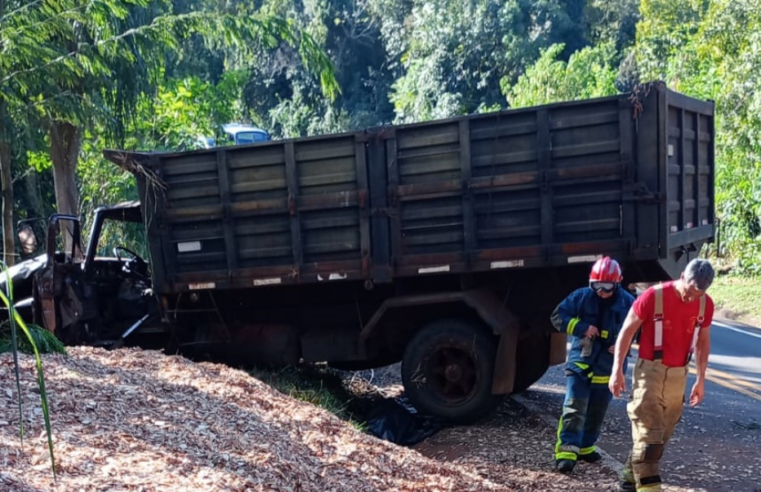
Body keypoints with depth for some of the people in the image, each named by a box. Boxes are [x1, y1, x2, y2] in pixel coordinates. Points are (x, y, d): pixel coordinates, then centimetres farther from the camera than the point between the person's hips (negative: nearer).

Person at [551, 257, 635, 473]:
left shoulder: (627, 303, -5)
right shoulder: (581, 296, -7)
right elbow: (558, 316, -4)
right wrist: (582, 328, -17)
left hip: (608, 366, 2)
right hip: (580, 361, -2)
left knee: (597, 411, 13)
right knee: (574, 407, -12)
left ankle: (585, 446, 30)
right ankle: (566, 450, -14)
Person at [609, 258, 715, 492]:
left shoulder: (706, 304, -2)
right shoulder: (654, 296, -16)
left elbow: (703, 341, 13)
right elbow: (627, 331, -8)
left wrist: (701, 379, 13)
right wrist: (617, 370, -11)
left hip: (678, 375, 5)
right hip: (650, 371, -5)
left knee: (661, 434, 12)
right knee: (648, 433, -9)